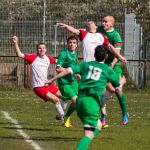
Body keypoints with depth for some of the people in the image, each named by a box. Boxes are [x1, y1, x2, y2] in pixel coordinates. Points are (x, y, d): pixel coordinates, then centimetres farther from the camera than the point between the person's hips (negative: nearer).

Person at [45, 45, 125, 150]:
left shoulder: (86, 65, 18)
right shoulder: (108, 70, 11)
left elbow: (68, 70, 5)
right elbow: (118, 90, 21)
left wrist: (52, 80, 12)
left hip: (80, 100, 5)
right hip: (92, 101, -5)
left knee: (98, 126, 26)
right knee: (89, 134, -13)